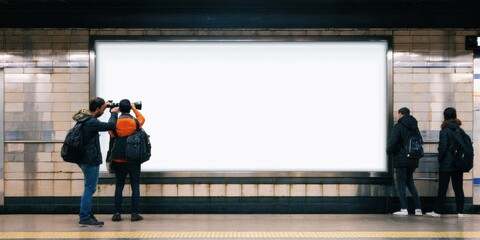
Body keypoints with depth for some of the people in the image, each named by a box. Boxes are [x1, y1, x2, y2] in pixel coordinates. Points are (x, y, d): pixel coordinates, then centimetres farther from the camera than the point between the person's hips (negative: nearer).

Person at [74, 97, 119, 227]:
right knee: (89, 189, -4)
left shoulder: (84, 119, 7)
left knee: (89, 188, 17)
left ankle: (87, 216, 24)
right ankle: (85, 219, 0)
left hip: (86, 159, 10)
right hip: (91, 160, -10)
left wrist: (104, 107, 17)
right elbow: (110, 125, -20)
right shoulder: (91, 122, -22)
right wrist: (113, 113, -3)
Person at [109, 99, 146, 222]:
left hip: (119, 160, 1)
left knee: (119, 187, 7)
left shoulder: (115, 123, -6)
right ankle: (134, 214, 1)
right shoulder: (135, 122, -6)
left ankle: (117, 213, 5)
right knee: (135, 186, 4)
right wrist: (135, 109, 25)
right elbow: (142, 119, 17)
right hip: (134, 160, -1)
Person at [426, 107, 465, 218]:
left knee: (442, 189, 0)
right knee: (458, 188, 7)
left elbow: (442, 147, -13)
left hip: (446, 164, -5)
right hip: (459, 164, 5)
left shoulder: (445, 131, -9)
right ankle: (460, 211, 7)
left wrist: (440, 160, -1)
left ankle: (437, 211, 4)